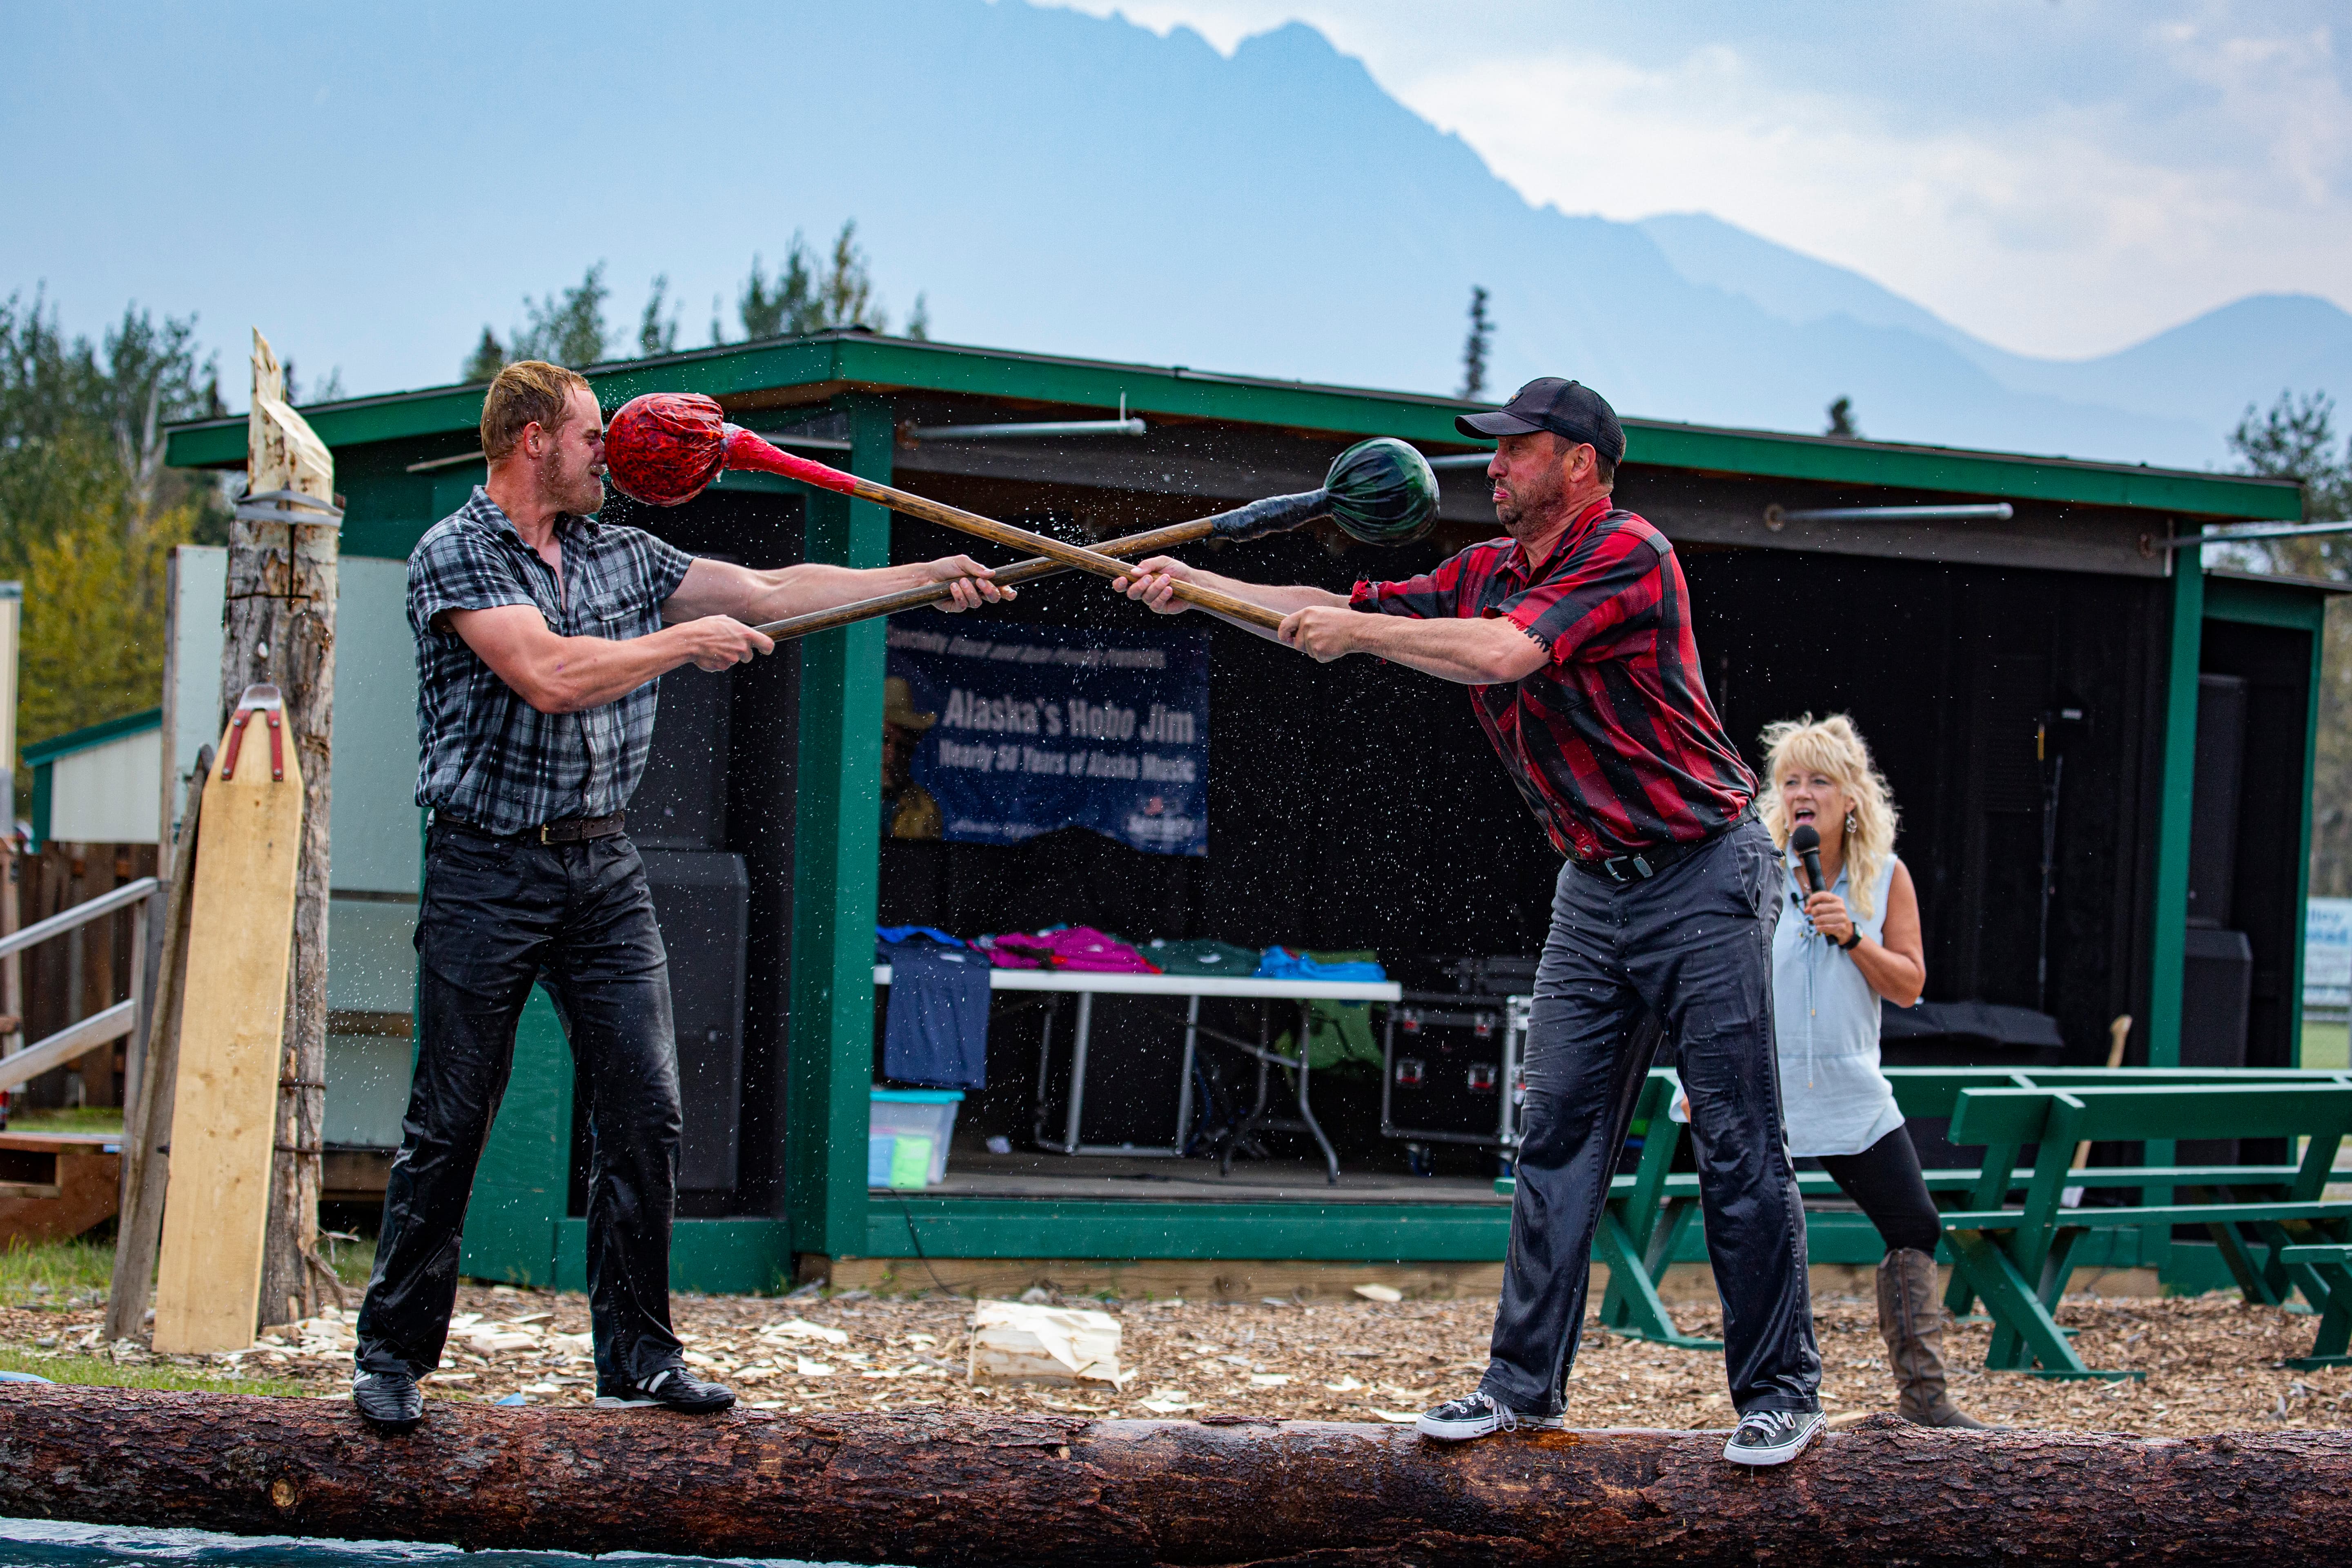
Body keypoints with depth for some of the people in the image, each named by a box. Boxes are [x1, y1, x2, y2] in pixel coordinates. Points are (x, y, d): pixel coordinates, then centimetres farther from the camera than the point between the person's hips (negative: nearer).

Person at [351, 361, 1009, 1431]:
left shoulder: (622, 556, 12)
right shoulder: (453, 556, -8)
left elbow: (770, 593, 14)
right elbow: (553, 674, -21)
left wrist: (928, 578, 10)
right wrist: (687, 641, -10)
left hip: (605, 870, 6)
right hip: (489, 871, -6)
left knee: (644, 1115, 0)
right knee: (448, 1126, -2)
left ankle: (637, 1354, 7)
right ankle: (394, 1354, 9)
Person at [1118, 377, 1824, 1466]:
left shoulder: (1629, 556, -16)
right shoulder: (1485, 574, 10)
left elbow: (1505, 653, -28)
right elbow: (1338, 615, 12)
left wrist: (1359, 632, -18)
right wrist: (1195, 587, 4)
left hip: (1704, 877, -8)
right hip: (1592, 892, 8)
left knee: (1739, 1149, -4)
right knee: (1557, 1135, 5)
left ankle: (1779, 1394, 3)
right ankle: (1524, 1384, 9)